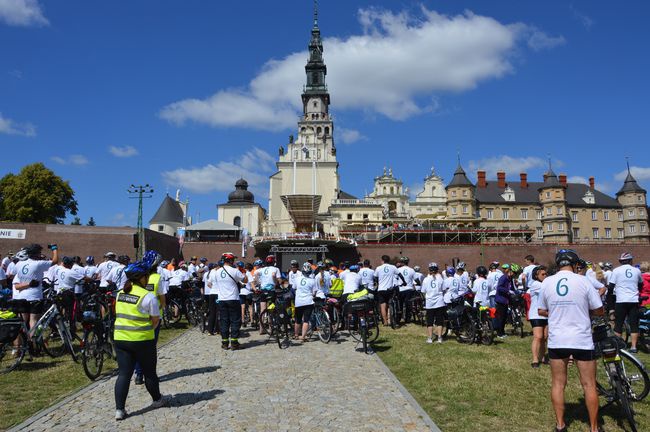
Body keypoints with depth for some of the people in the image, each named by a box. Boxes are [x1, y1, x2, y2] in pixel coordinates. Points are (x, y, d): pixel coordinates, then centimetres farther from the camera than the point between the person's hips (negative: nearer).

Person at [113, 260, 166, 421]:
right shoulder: (148, 296, -14)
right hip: (142, 340, -5)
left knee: (124, 374, 8)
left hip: (120, 338, 5)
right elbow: (155, 320, -9)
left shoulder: (120, 293, 6)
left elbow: (121, 315, 12)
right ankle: (157, 400, 30)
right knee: (149, 371, 12)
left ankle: (119, 409, 3)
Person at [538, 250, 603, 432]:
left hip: (556, 341, 2)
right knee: (589, 385, 10)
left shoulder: (547, 282, -1)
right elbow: (599, 310, -2)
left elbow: (541, 311, 6)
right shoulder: (583, 281, -9)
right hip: (582, 341, -2)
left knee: (558, 384, 11)